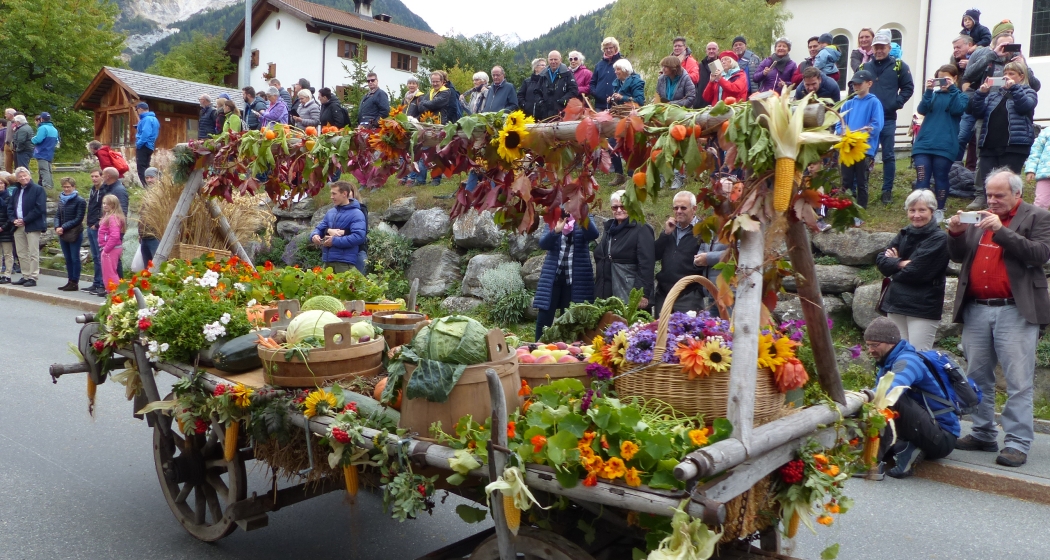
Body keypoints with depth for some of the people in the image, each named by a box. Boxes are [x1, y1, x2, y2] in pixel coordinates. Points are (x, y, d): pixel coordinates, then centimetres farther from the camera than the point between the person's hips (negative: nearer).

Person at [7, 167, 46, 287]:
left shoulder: (38, 189, -4)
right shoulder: (16, 191, 17)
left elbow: (39, 209, -13)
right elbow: (10, 207, 16)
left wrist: (25, 220, -14)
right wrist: (13, 219, -3)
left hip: (32, 226, -7)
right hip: (18, 226, 7)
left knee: (33, 253, -5)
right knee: (21, 253, 10)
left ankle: (33, 278, -2)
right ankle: (25, 276, 17)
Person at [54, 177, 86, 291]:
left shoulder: (80, 201, -8)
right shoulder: (61, 199, 12)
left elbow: (78, 219, -11)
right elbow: (57, 215, 13)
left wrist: (64, 227, -15)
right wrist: (57, 227, -6)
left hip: (75, 234, -6)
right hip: (63, 234, 6)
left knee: (75, 258, -1)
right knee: (68, 259, 11)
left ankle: (75, 283, 4)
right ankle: (70, 281, 18)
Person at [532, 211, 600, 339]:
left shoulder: (586, 220, 4)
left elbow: (594, 235, -18)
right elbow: (543, 244, -6)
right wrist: (555, 231, -26)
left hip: (576, 278, -1)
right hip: (553, 276, 1)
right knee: (544, 318, 0)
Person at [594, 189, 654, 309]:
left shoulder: (641, 230, -6)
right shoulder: (610, 229, 18)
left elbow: (646, 265, -14)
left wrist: (643, 294, -21)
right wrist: (598, 292, 19)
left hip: (630, 297, -7)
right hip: (606, 295, 7)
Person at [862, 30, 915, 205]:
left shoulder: (899, 66, 3)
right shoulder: (864, 67, 9)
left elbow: (908, 88, 3)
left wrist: (896, 103, -8)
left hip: (888, 119, -2)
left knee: (888, 156, 3)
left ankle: (887, 191, 10)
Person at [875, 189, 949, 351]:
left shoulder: (939, 239, -8)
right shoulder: (903, 235, 11)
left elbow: (917, 271, -17)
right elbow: (881, 260, 2)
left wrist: (894, 264, -1)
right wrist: (901, 263, -14)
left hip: (923, 308, -6)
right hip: (895, 303, 6)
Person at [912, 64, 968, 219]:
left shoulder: (960, 96, 11)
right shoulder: (933, 94, 16)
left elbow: (957, 109, -10)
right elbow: (922, 110, -1)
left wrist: (952, 89, -12)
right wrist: (928, 90, -13)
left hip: (944, 145, -1)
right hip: (923, 143, 2)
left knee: (941, 179, 5)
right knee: (921, 180, -6)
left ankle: (939, 210, 16)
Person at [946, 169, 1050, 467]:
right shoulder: (980, 219, 15)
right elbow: (958, 256, 13)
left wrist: (1002, 230, -17)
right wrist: (956, 233, -6)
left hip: (1015, 311, -5)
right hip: (976, 310, 5)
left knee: (1018, 382, -4)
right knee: (977, 378, 11)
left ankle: (1018, 443, 0)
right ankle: (983, 434, 21)